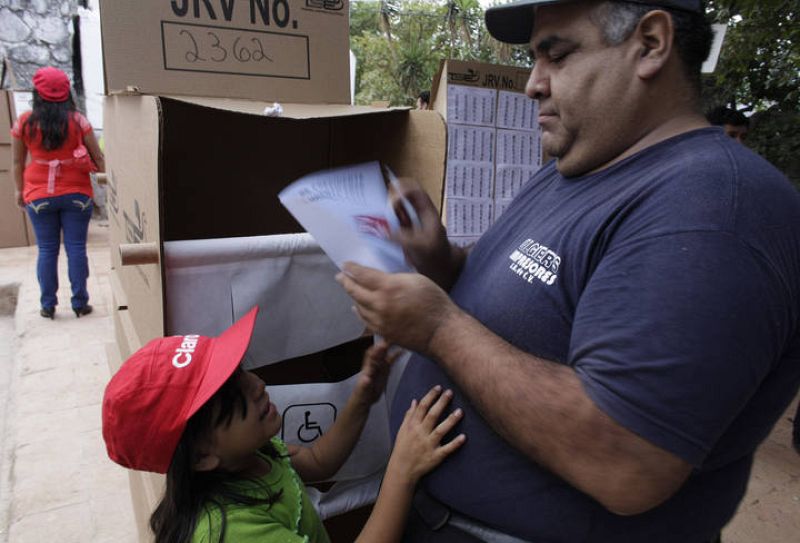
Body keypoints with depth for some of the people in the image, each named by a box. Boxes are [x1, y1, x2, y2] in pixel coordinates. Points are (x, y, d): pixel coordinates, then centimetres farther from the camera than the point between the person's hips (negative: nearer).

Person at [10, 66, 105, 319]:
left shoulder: (24, 123, -2)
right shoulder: (77, 121, -5)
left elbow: (17, 162, 6)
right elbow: (98, 156, 0)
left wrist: (19, 189, 18)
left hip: (39, 196, 1)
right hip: (76, 193, -1)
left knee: (47, 250, 8)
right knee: (76, 248, 3)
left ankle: (48, 305, 13)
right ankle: (80, 303, 7)